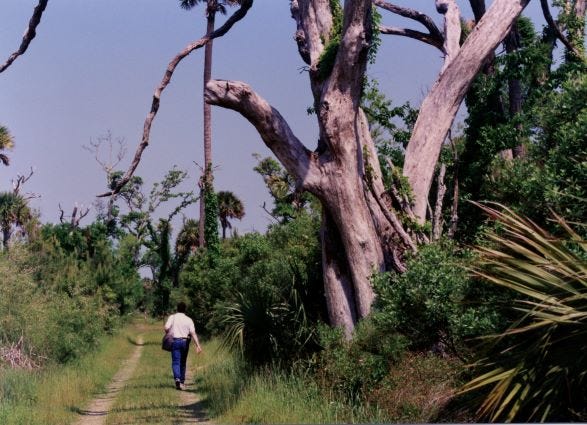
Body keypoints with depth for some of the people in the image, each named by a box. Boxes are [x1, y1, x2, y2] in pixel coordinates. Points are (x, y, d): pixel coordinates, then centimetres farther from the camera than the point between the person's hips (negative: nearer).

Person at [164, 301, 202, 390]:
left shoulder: (172, 317, -1)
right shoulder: (188, 320, 2)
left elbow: (166, 328, -14)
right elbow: (193, 333, -6)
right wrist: (198, 345, -10)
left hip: (175, 341, -2)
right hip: (185, 342, 2)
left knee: (175, 362, -5)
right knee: (183, 362, 15)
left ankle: (177, 379, -28)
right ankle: (182, 382, 21)